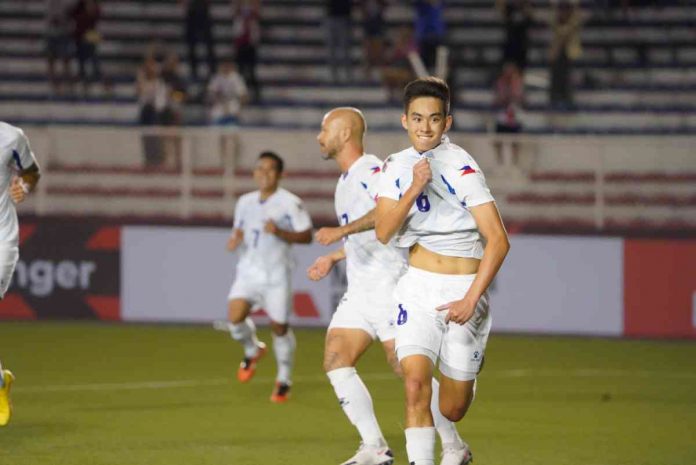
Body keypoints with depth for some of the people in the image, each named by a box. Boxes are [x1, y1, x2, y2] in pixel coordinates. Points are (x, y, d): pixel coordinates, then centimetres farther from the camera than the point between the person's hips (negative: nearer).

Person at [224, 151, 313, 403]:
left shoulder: (290, 203, -6)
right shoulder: (245, 202, 9)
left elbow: (306, 236, -7)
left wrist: (279, 232, -22)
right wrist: (235, 239, -2)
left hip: (276, 273, -3)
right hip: (248, 270, 3)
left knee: (279, 326, 2)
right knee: (235, 317, -17)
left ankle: (284, 380, 22)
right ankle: (252, 351, 16)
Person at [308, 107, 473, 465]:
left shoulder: (370, 170, -12)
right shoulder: (346, 180, 20)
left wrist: (342, 231, -40)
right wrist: (333, 258, 30)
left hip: (389, 284, -10)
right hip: (359, 291, 10)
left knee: (406, 366, -10)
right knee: (335, 362, -3)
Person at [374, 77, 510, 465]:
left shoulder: (462, 168, -14)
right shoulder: (397, 166, 3)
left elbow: (498, 240, -16)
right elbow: (383, 232, -7)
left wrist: (471, 299, -21)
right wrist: (414, 189, -21)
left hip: (463, 288, -3)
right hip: (418, 287, 3)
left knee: (452, 410, 6)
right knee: (416, 384, -19)